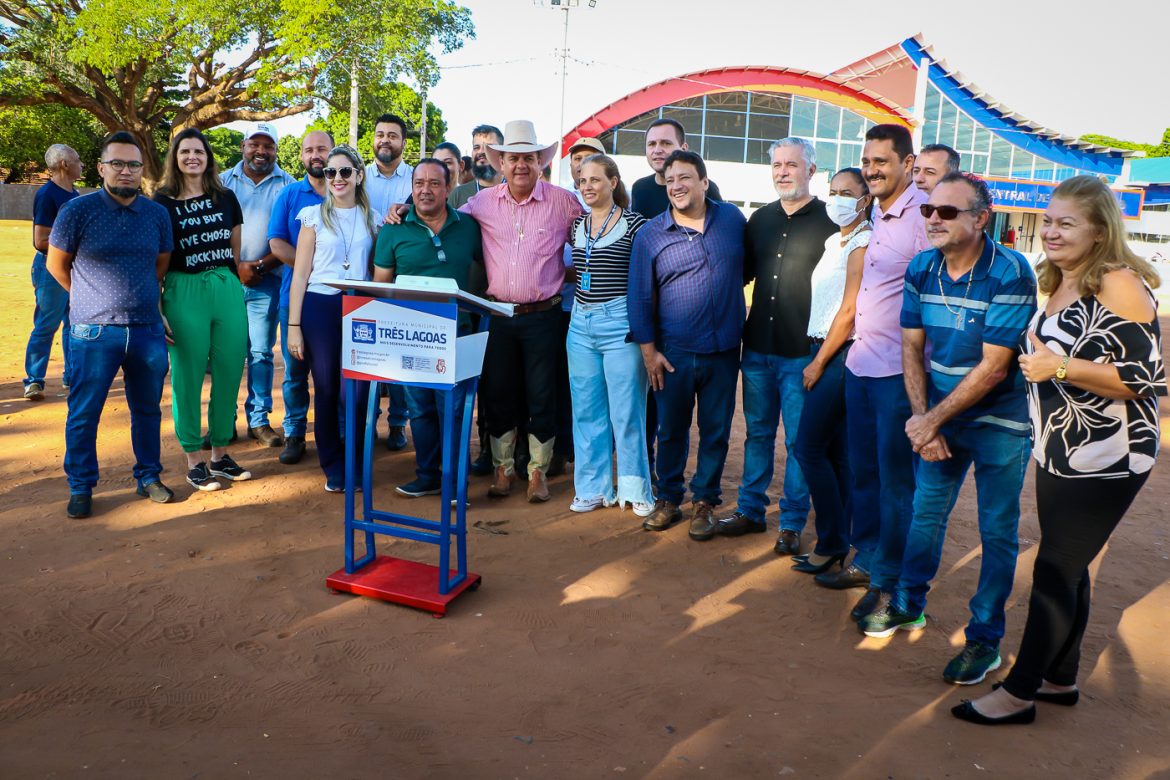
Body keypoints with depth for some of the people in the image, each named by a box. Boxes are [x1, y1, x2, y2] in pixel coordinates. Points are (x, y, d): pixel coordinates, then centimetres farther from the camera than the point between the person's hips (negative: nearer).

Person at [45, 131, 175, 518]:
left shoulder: (157, 214, 5)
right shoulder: (78, 210, -5)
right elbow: (57, 264, 4)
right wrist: (95, 299, 11)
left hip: (148, 330, 3)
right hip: (94, 332, -3)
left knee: (147, 409, 13)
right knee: (84, 414, 3)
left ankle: (149, 477, 28)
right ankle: (80, 487, 18)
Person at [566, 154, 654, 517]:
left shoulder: (633, 223, -5)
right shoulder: (577, 225, 12)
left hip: (620, 324, -6)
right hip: (581, 324, 6)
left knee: (626, 411, 0)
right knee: (586, 411, 9)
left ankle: (634, 488, 14)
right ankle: (593, 487, 20)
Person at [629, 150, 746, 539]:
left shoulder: (732, 219, 2)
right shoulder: (650, 234, -2)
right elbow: (640, 298, -1)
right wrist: (648, 351, -4)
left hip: (723, 350, 1)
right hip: (673, 353, -1)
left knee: (716, 431, 9)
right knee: (671, 430, 10)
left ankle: (704, 501, 24)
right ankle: (668, 499, 26)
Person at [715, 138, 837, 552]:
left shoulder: (829, 222, -6)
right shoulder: (761, 218, 10)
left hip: (802, 353, -5)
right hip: (757, 347, 5)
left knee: (799, 440, 4)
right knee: (758, 433, 14)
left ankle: (792, 523, 16)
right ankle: (750, 511, 26)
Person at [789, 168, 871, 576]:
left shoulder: (862, 243, -11)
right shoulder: (834, 242, 16)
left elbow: (849, 311, -15)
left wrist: (818, 363, -11)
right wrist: (817, 357, 10)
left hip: (842, 354, -9)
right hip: (824, 349, 9)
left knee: (809, 448, -8)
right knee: (834, 451, 11)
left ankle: (831, 543, 4)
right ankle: (839, 541, 18)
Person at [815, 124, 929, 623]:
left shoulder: (923, 216, -13)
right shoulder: (876, 216, 12)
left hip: (899, 371, -8)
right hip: (859, 365, 8)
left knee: (895, 481, 4)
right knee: (863, 472, 17)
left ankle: (889, 580, 17)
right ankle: (866, 560, 32)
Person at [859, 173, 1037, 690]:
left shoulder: (1009, 273, -21)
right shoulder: (921, 269, -3)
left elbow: (992, 368, -22)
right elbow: (912, 348, 1)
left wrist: (931, 420, -18)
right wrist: (921, 419, -10)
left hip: (999, 421, -5)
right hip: (940, 416, 5)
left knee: (997, 533, 5)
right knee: (926, 513, 15)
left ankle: (985, 639, 18)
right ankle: (908, 605, 34)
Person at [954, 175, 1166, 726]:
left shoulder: (1119, 284, -17)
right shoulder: (1057, 285, 10)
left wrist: (1060, 368, -26)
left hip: (1105, 460, -8)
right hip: (1058, 453, 9)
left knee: (1055, 571, -2)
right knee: (1067, 569, 17)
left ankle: (1020, 692, 9)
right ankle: (1060, 678, 31)